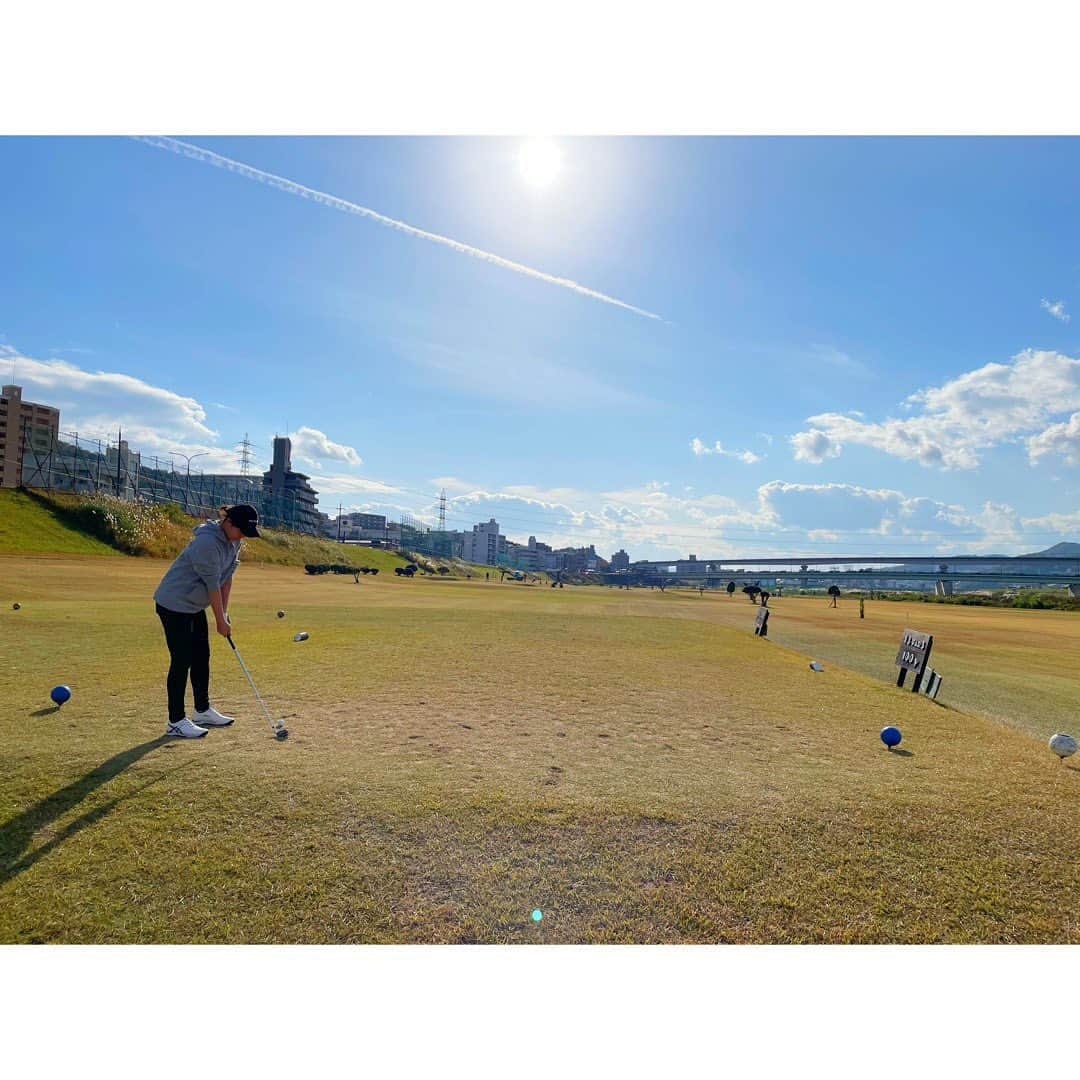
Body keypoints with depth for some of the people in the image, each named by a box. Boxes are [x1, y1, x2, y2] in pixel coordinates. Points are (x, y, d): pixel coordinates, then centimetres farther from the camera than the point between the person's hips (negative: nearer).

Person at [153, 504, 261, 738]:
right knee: (181, 661, -6)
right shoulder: (207, 542, -28)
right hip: (174, 604, -9)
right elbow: (213, 584, -24)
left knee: (201, 657, 13)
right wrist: (221, 620, -17)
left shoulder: (233, 540, -1)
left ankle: (203, 711, 25)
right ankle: (176, 721, 4)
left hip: (195, 605, 9)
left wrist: (224, 613, 0)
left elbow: (227, 577, 3)